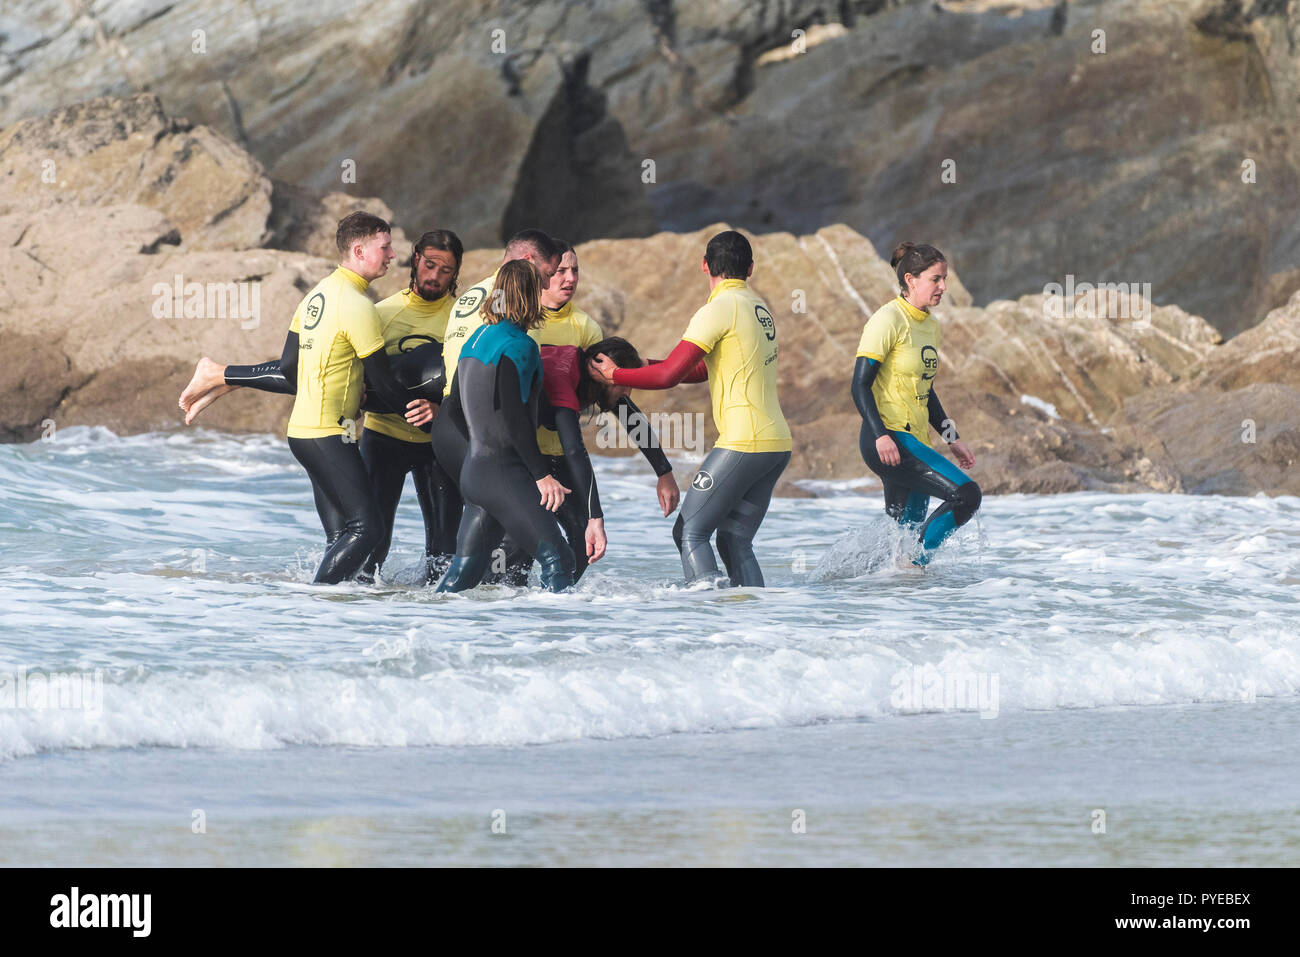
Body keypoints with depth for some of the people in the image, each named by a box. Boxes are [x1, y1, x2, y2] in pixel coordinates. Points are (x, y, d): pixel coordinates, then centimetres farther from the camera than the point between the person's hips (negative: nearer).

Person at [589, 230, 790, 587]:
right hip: (777, 443, 8)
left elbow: (669, 375, -13)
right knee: (734, 541, 12)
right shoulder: (760, 307, 18)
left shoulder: (719, 309, -9)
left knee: (690, 532, -5)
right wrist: (645, 367, 22)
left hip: (743, 443, -8)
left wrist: (614, 376, 2)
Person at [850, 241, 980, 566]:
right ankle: (916, 565, -12)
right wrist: (880, 436, -26)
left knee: (908, 531, 6)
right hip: (890, 440, -9)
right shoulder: (888, 320, -11)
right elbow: (860, 385, -15)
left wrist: (953, 440, 22)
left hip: (916, 442, 9)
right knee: (966, 494, -19)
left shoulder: (930, 325, 16)